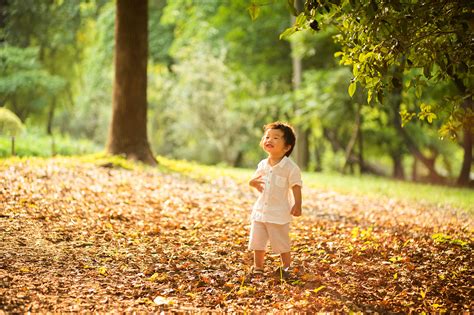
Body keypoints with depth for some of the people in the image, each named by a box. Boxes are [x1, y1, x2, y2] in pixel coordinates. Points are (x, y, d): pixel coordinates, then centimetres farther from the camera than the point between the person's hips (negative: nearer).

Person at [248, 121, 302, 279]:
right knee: (257, 242, 10)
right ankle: (258, 267, 24)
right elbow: (254, 181, 19)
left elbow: (296, 187, -10)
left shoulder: (290, 167, -11)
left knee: (282, 244, 4)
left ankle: (285, 268, 21)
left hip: (279, 213, -5)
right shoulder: (262, 164, 6)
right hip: (260, 211, 6)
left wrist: (297, 205, -20)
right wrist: (253, 182, -4)